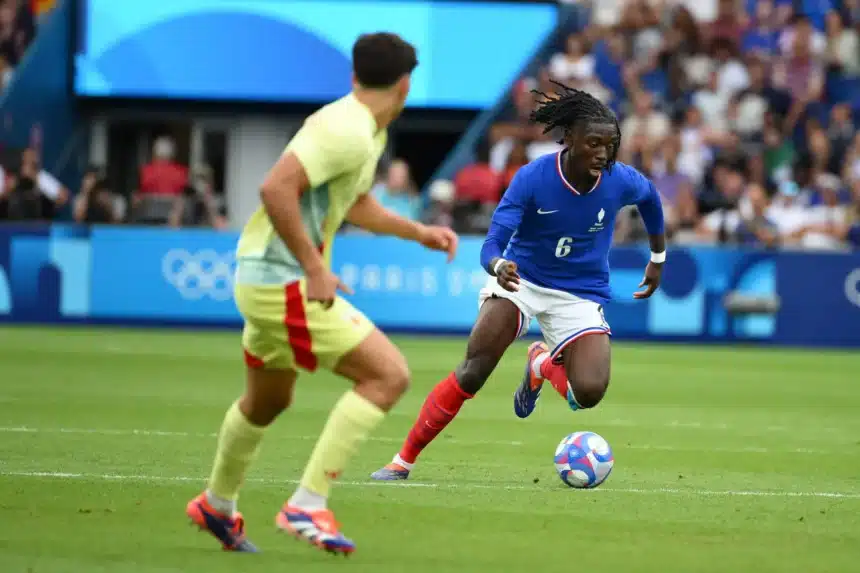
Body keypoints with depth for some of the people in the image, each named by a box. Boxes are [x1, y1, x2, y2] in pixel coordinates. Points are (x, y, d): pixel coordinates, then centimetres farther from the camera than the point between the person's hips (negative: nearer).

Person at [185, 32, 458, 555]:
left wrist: (418, 232, 19)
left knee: (268, 401, 28)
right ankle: (308, 506, -13)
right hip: (285, 284, -11)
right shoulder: (347, 132, -21)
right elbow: (276, 188, -30)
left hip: (269, 280, 11)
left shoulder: (368, 133, 11)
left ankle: (218, 505, 48)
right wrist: (314, 267, -27)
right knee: (389, 376, -13)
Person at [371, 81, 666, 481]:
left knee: (589, 393, -21)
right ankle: (404, 460, -10)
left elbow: (650, 197, 12)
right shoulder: (532, 178, -21)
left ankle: (542, 366, 16)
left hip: (581, 294, 2)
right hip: (521, 279, -2)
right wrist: (498, 265, -50)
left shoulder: (622, 181, -14)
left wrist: (658, 258, 20)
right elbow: (493, 242, -26)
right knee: (473, 371, -21)